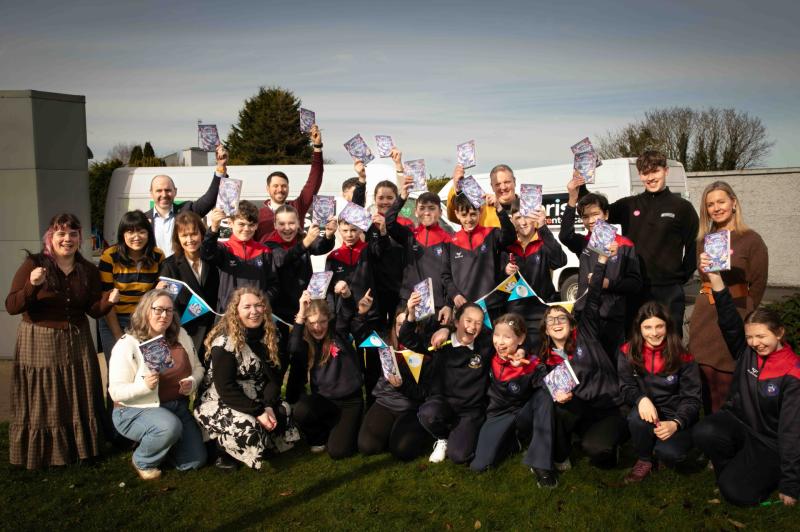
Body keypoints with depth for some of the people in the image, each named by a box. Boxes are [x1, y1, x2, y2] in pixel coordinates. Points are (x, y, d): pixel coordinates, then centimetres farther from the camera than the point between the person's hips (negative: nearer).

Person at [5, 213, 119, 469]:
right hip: (39, 345, -3)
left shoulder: (88, 270, 4)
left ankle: (79, 449, 26)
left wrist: (109, 300, -18)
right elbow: (11, 307, -11)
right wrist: (32, 286, -28)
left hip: (77, 344, 4)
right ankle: (40, 455, 20)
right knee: (42, 404, 3)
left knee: (80, 402, 10)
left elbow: (94, 310, 3)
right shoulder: (33, 264, -7)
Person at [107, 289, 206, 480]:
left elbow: (198, 368, 13)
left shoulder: (181, 337, 3)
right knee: (170, 427, -37)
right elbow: (116, 392, -15)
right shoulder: (127, 345, -13)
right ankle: (142, 462, -4)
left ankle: (158, 443, 26)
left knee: (195, 461, -4)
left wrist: (192, 382, -11)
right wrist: (144, 385, -34)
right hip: (136, 410, -5)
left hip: (177, 406, 5)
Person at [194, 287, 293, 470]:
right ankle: (224, 451, -1)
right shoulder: (225, 342, -19)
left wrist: (268, 407, -19)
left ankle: (263, 444, 10)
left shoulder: (269, 335, -1)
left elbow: (274, 377, -3)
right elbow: (225, 388, -23)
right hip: (218, 402, -6)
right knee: (247, 427, -33)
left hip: (256, 401, 6)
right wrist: (258, 413, -27)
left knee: (286, 413, -15)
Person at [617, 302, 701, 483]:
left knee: (669, 453, -30)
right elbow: (626, 388, -6)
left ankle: (660, 450, 10)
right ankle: (644, 459, -4)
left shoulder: (682, 357, -9)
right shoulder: (628, 353, -5)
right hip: (648, 413, 2)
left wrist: (675, 424, -29)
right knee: (637, 416, -35)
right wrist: (642, 399, -31)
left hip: (676, 416, -1)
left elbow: (691, 399, -9)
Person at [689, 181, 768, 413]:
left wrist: (741, 314, -1)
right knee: (706, 376, 7)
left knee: (727, 379, -4)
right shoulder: (703, 240, 11)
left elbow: (758, 285, -2)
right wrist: (706, 306, 5)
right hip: (704, 315, 5)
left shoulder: (751, 240, -5)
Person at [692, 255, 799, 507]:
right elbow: (729, 320, -18)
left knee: (736, 492, -21)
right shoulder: (746, 352, -5)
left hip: (770, 442, -3)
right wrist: (715, 277, -32)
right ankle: (731, 466, 3)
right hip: (736, 421, 3)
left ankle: (768, 473, 13)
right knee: (703, 433, -31)